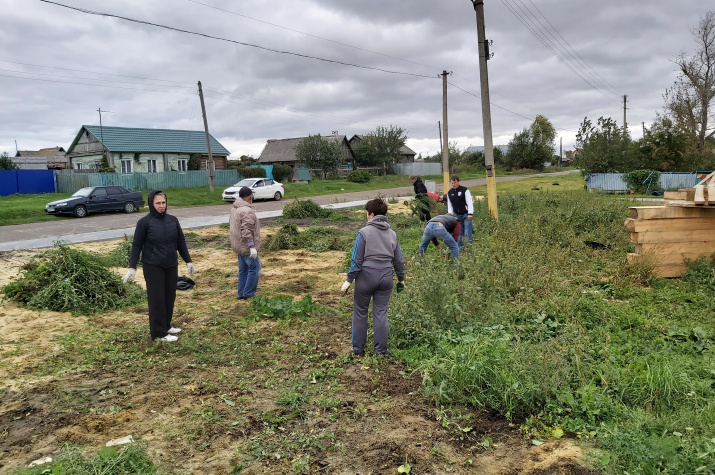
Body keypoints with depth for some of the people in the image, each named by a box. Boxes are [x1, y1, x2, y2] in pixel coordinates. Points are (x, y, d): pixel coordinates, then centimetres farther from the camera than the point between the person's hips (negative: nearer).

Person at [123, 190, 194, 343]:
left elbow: (181, 242, 11)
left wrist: (188, 261, 13)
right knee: (157, 299, 0)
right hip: (153, 267, -5)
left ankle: (166, 326, 26)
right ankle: (158, 333, 7)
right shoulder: (145, 222, -8)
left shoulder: (173, 220, 3)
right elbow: (137, 245, -5)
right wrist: (132, 268, -9)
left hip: (171, 266, 5)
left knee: (170, 297, 11)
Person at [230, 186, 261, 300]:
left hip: (239, 246, 10)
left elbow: (231, 226, 21)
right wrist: (252, 247, -23)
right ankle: (249, 294, -1)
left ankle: (241, 294, 17)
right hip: (246, 246, -10)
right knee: (254, 268, -2)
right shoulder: (247, 211, -19)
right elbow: (247, 231, -25)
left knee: (243, 270, 14)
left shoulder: (234, 209, 13)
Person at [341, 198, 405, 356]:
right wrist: (401, 279, 24)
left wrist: (349, 280, -4)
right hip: (386, 276, 4)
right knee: (381, 312, 10)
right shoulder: (392, 234, 8)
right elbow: (399, 259, 12)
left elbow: (357, 259, -10)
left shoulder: (364, 232, -8)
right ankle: (381, 350, 14)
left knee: (360, 312, 11)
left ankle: (358, 349, 19)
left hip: (366, 275, -4)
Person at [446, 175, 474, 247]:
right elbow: (449, 205, 12)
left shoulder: (464, 190, -7)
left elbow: (469, 202, -10)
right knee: (459, 233, 7)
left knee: (467, 233, -7)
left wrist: (470, 214, -18)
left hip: (466, 215, -4)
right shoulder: (450, 192, 7)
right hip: (457, 216, 4)